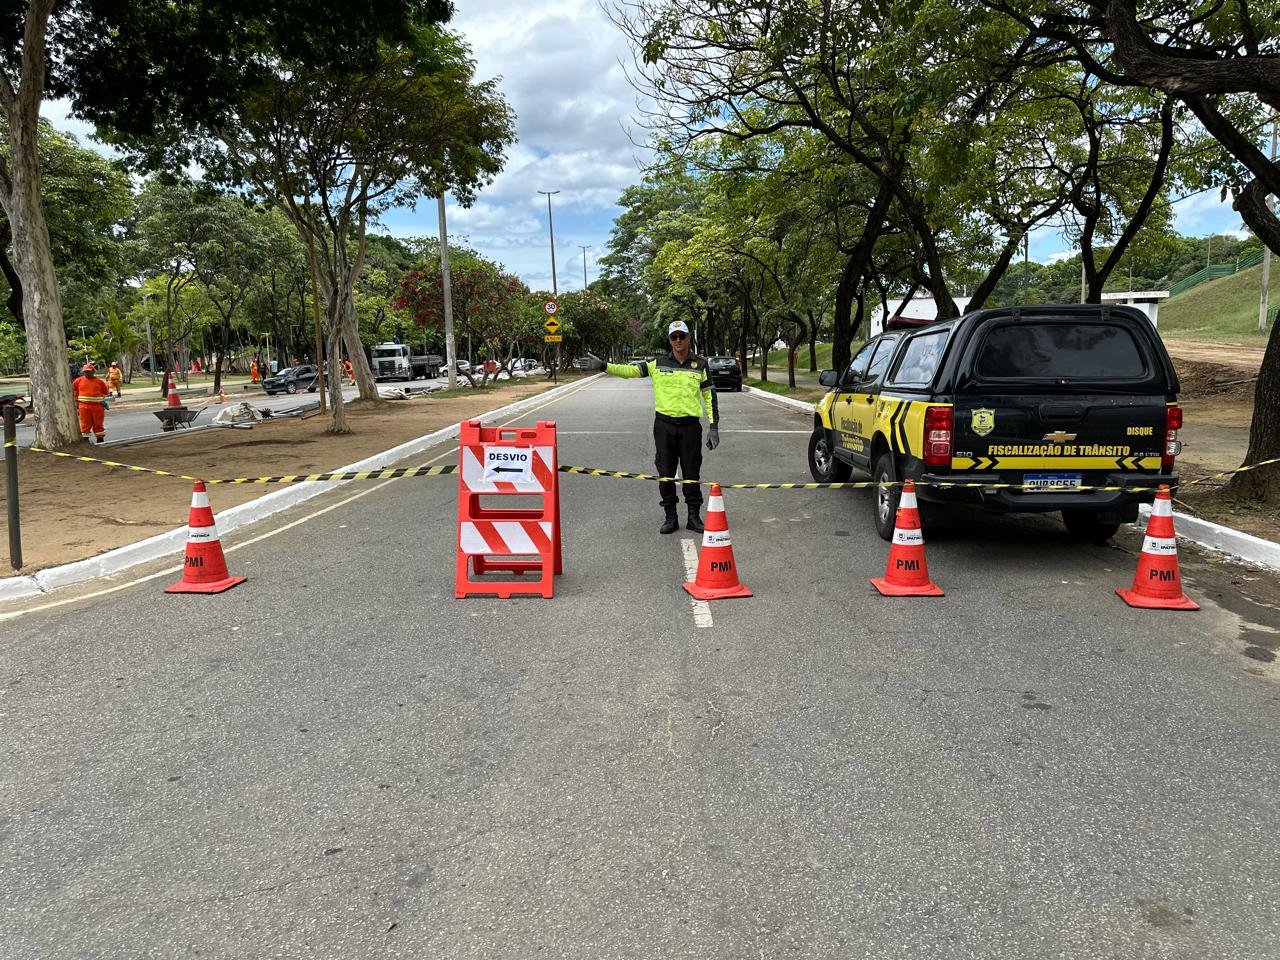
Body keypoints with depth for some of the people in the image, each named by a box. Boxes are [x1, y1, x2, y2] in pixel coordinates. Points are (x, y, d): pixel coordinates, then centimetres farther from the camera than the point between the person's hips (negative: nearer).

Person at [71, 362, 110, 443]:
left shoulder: (99, 382, 5)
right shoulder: (78, 381, 6)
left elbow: (105, 392, 17)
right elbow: (74, 391, 16)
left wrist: (103, 400, 7)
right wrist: (76, 402, 13)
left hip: (98, 406, 0)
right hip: (84, 406, 0)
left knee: (98, 424, 7)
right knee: (85, 424, 2)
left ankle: (100, 439, 16)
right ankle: (85, 439, 8)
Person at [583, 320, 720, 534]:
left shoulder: (700, 365, 4)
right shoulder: (658, 363, 4)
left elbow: (709, 396, 7)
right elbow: (630, 370, -3)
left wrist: (713, 427, 2)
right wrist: (603, 366, -17)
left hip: (690, 426, -1)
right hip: (664, 425, 1)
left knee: (692, 474, 4)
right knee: (666, 474, 5)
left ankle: (694, 516, 16)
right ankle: (670, 517, 17)